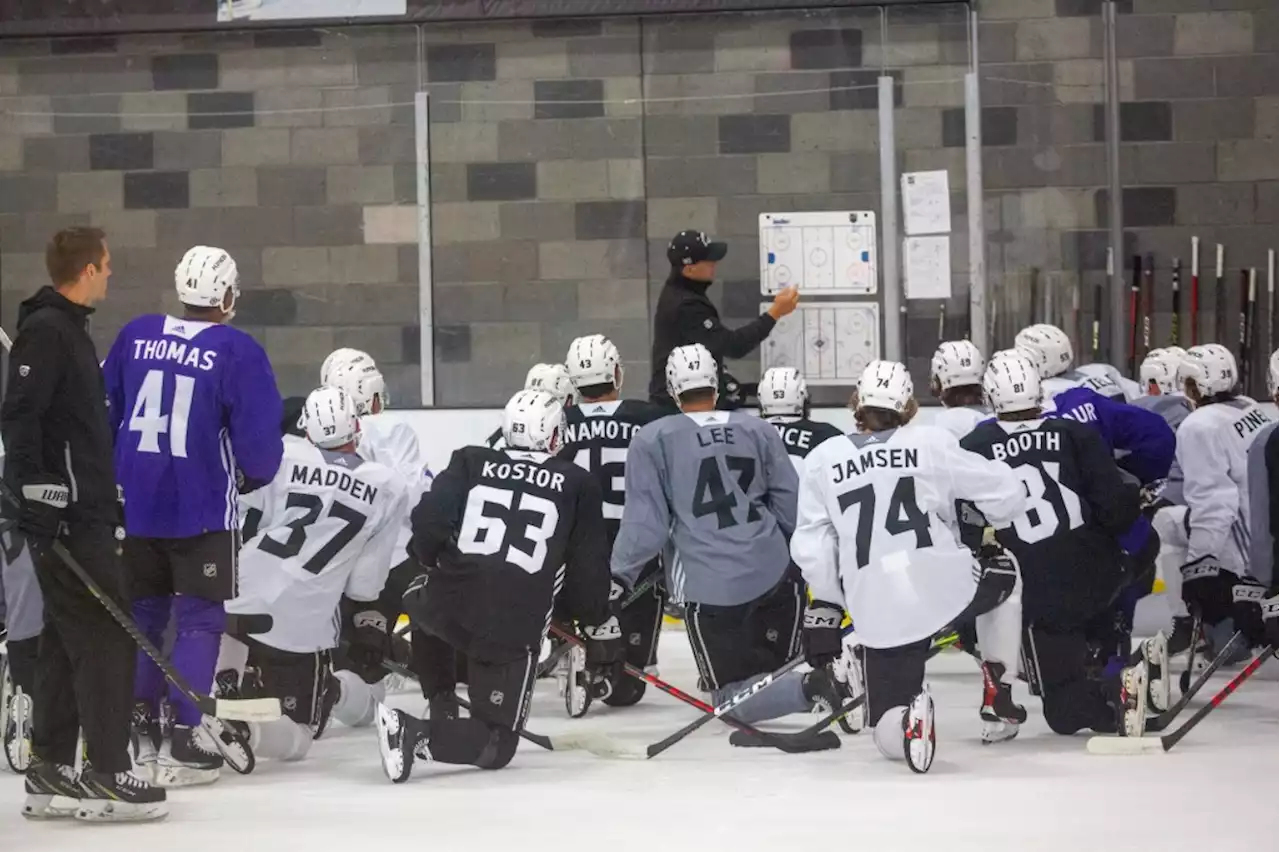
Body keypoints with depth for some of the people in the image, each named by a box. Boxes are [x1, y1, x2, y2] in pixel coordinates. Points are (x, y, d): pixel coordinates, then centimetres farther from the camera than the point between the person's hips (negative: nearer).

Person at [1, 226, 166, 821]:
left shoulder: (70, 330, 19)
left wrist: (109, 498, 28)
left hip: (84, 510, 11)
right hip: (63, 513, -11)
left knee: (67, 637, 12)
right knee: (106, 636, -11)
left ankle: (49, 773, 16)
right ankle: (106, 776, -10)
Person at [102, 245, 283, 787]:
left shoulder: (135, 336, 3)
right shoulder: (237, 352, -12)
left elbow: (103, 412, 10)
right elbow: (258, 437, -12)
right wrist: (256, 475, 10)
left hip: (134, 504, 5)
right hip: (201, 510, -5)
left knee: (143, 611, 18)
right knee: (199, 618, 3)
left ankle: (140, 727, 22)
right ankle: (181, 740, -4)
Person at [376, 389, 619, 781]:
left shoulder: (470, 462, 10)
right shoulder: (577, 484, 8)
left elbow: (428, 520, -2)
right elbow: (589, 571, 8)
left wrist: (432, 563, 19)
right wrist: (603, 634, 17)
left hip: (449, 605, 3)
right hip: (516, 630, -3)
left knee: (423, 603, 41)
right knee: (497, 745, 6)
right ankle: (418, 735, -21)